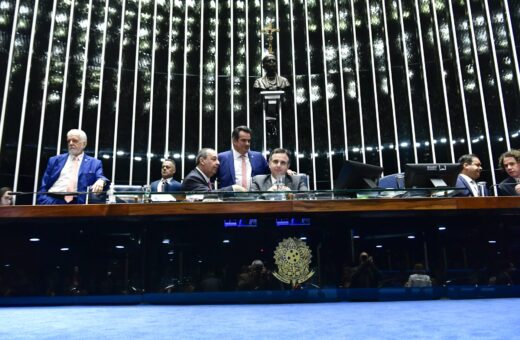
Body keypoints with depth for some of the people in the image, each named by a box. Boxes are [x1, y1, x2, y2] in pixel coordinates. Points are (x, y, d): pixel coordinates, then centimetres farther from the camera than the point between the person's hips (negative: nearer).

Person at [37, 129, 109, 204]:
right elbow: (44, 186, 16)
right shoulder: (55, 160, 19)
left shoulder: (94, 163, 13)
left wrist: (101, 181, -25)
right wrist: (44, 202, -2)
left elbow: (100, 178, -1)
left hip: (76, 204, -1)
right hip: (51, 201, 1)